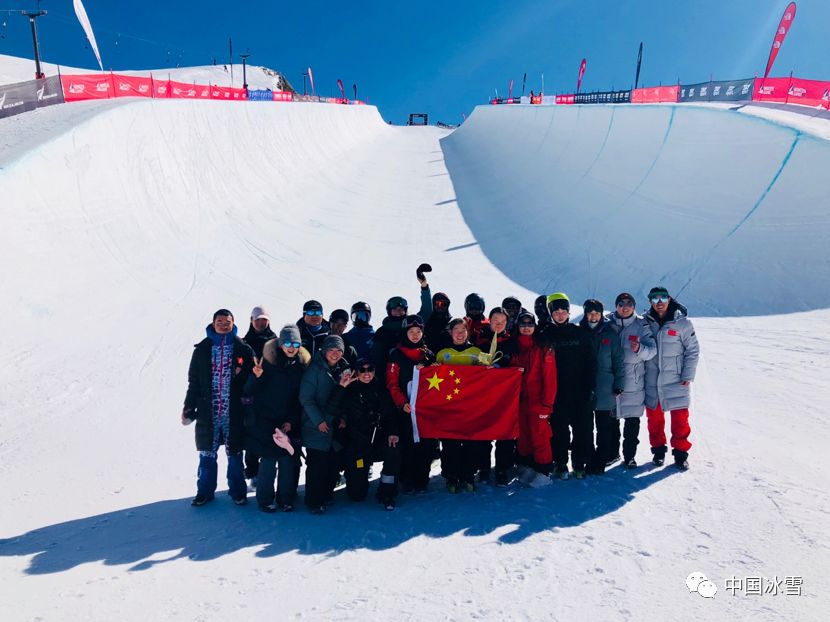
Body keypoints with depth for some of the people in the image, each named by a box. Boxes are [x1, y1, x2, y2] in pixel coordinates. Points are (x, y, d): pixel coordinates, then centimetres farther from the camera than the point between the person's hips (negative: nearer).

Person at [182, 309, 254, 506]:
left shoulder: (243, 349, 0)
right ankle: (205, 491, 26)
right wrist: (188, 408, 3)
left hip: (234, 413, -1)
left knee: (234, 454, 9)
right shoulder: (202, 349, 4)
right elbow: (194, 381, 8)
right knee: (207, 454, 10)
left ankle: (237, 491, 24)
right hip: (208, 412, 1)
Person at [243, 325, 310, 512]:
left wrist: (292, 421, -1)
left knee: (288, 461, 4)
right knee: (268, 461, -1)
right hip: (265, 421, -3)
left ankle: (285, 499, 19)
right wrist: (257, 376, -28)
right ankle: (265, 500, 15)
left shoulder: (302, 365, 1)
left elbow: (301, 399, 7)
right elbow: (249, 391, -8)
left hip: (290, 424, 3)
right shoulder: (267, 362, -8)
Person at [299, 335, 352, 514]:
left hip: (334, 425, 6)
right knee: (317, 464, -3)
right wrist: (319, 421, -15)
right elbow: (306, 398, -13)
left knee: (333, 463, 7)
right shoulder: (315, 369, -9)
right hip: (316, 427, -6)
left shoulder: (342, 370, 10)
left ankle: (326, 495, 26)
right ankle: (313, 502, 10)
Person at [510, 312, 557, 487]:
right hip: (519, 400, 5)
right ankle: (529, 467, 24)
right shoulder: (513, 347, 9)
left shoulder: (543, 347, -5)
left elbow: (550, 378, -9)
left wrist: (547, 404, -13)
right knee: (523, 436, 10)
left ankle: (543, 472, 8)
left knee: (540, 437, -2)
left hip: (537, 401, -5)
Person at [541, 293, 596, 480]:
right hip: (557, 392, -1)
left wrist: (590, 387, -2)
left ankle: (580, 464, 16)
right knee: (559, 429, 3)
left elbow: (590, 363, 5)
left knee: (583, 428, 3)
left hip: (580, 391, 1)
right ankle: (560, 464, 14)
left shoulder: (580, 334, 6)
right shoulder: (546, 335, 3)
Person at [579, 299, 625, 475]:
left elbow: (618, 361, 1)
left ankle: (598, 462, 6)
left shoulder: (610, 334, 1)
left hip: (606, 391, -2)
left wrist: (619, 385, -4)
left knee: (605, 427, 0)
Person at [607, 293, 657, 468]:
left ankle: (629, 455, 17)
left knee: (632, 421, 5)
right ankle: (612, 452, 26)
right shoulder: (608, 324, 3)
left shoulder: (641, 326, 0)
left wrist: (639, 349, -27)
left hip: (634, 383, -1)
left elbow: (652, 350, -7)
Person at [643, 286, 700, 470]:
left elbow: (693, 350, -2)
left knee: (680, 418, 2)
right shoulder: (646, 322, 2)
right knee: (654, 417, 11)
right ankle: (658, 449, 27)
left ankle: (680, 452, 17)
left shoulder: (682, 322, -5)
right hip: (652, 381, 2)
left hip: (676, 381, -2)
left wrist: (688, 375, -6)